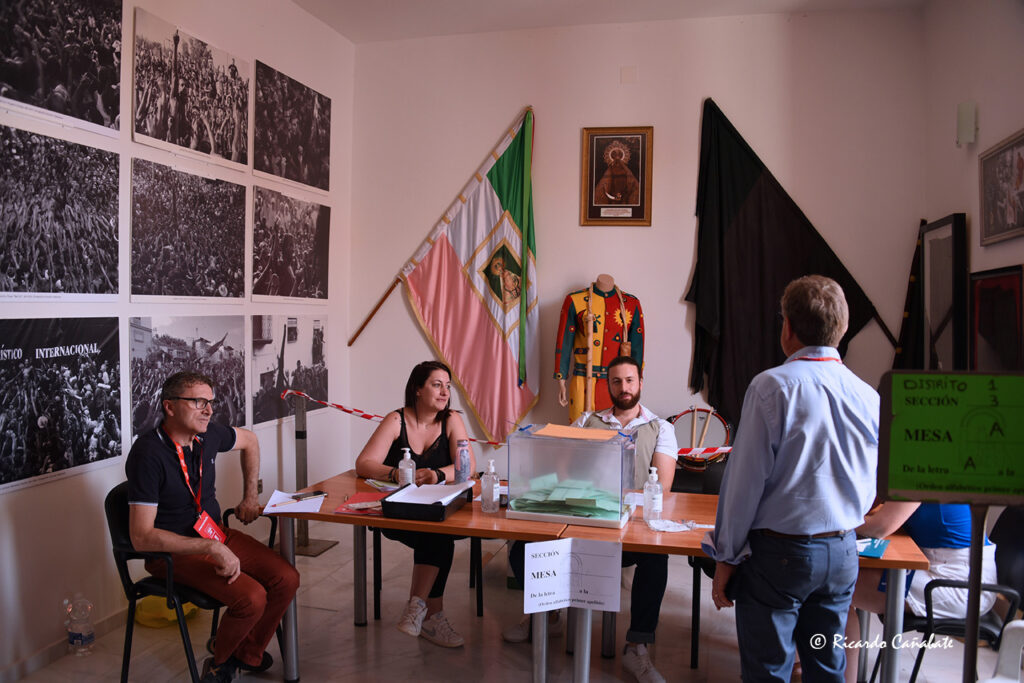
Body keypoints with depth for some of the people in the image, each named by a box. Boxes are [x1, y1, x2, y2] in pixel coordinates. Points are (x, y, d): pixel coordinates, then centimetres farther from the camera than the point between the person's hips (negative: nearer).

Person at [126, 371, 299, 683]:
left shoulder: (207, 435, -2)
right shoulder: (148, 455, -23)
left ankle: (247, 654, 16)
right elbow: (141, 536, -26)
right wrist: (212, 549, -30)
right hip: (173, 550, -7)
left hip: (216, 535, 7)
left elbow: (249, 440, 22)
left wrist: (250, 496, 16)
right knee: (251, 598, -25)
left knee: (286, 579, -9)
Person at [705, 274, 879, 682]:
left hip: (777, 553, -5)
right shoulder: (869, 397, 0)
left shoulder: (771, 387, -15)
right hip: (842, 554, 5)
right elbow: (868, 489, 10)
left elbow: (745, 479, -14)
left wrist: (726, 557, -5)